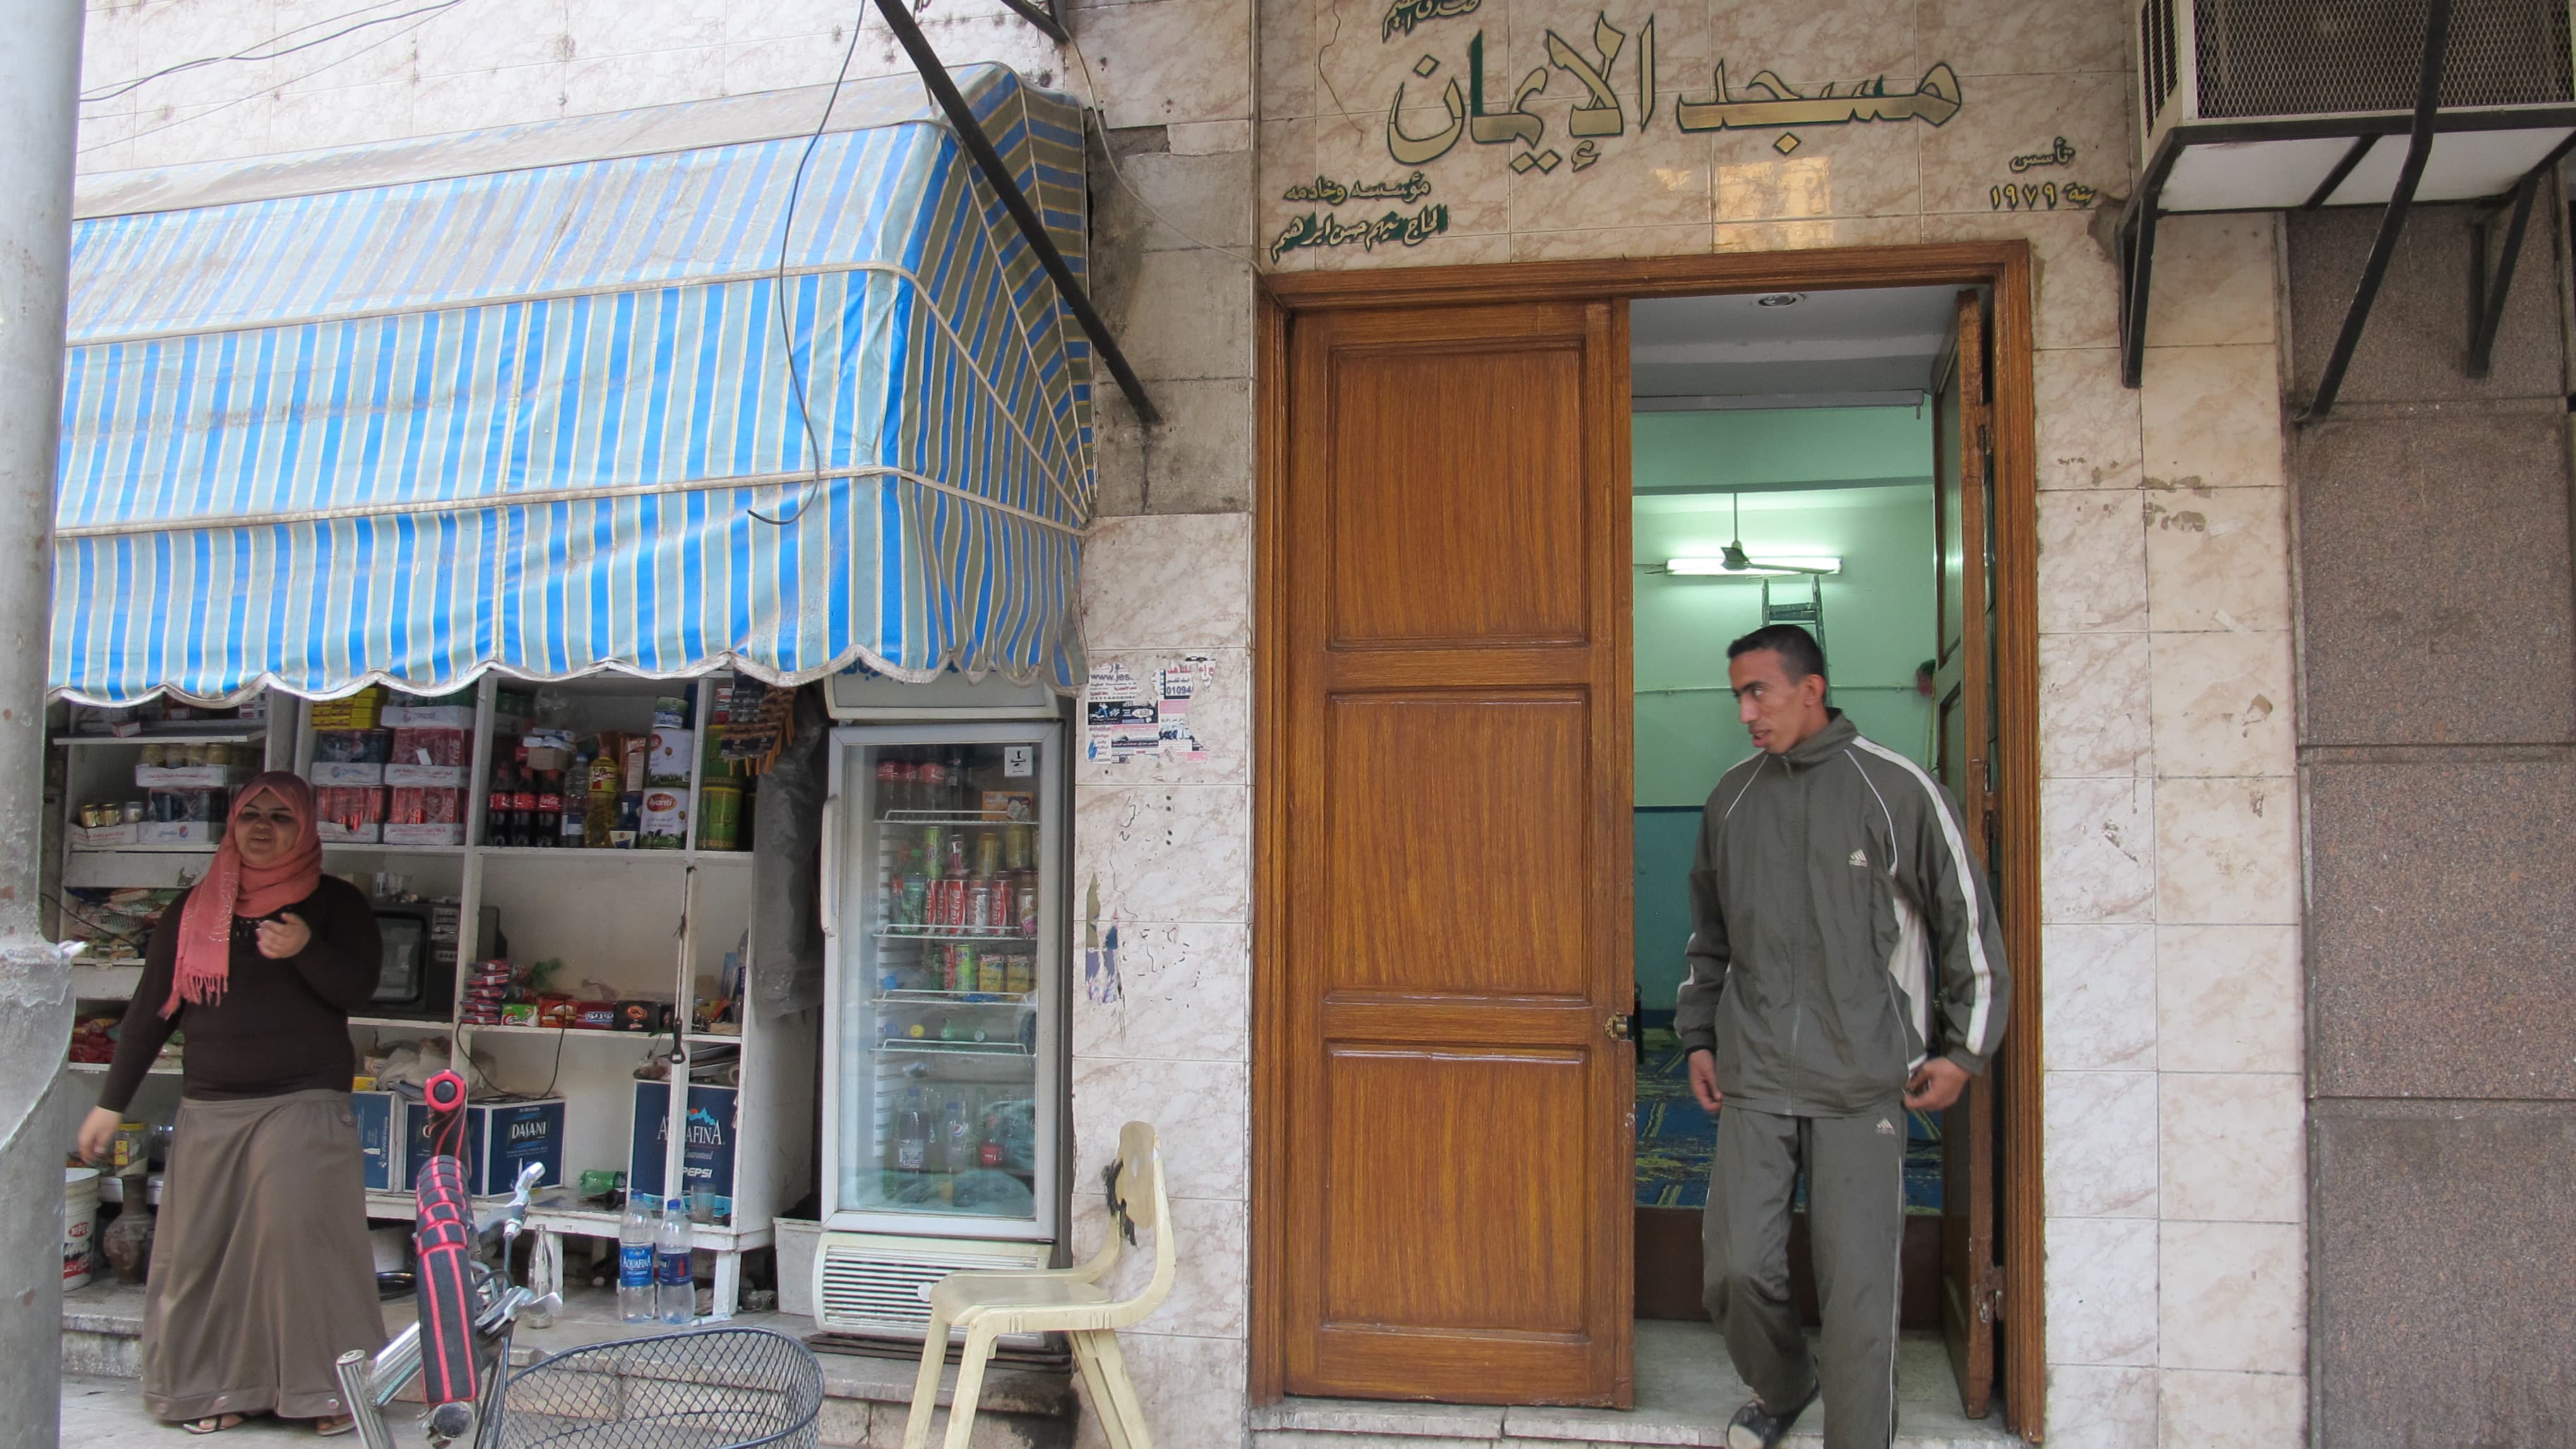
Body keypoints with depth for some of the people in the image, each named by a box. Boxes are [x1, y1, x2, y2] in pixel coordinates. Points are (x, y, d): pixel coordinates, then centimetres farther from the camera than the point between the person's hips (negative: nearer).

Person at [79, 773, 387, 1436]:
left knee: (300, 1237, -12)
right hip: (210, 1109, 4)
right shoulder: (193, 909, 11)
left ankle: (329, 1388, -4)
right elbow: (152, 1009, 13)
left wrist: (305, 949, -25)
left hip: (305, 1105, -4)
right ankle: (220, 1387, 17)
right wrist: (111, 1103, 11)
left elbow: (356, 988, -6)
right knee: (205, 1248, 4)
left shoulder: (334, 902, 3)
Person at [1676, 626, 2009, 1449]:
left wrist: (1962, 1049, 0)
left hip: (1863, 1083, -3)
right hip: (1752, 1079, 4)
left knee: (1858, 1289, -2)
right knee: (1737, 1269, 3)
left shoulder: (1897, 790, -4)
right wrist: (1699, 1038, 16)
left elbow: (1967, 919, 2)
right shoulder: (1730, 800, 9)